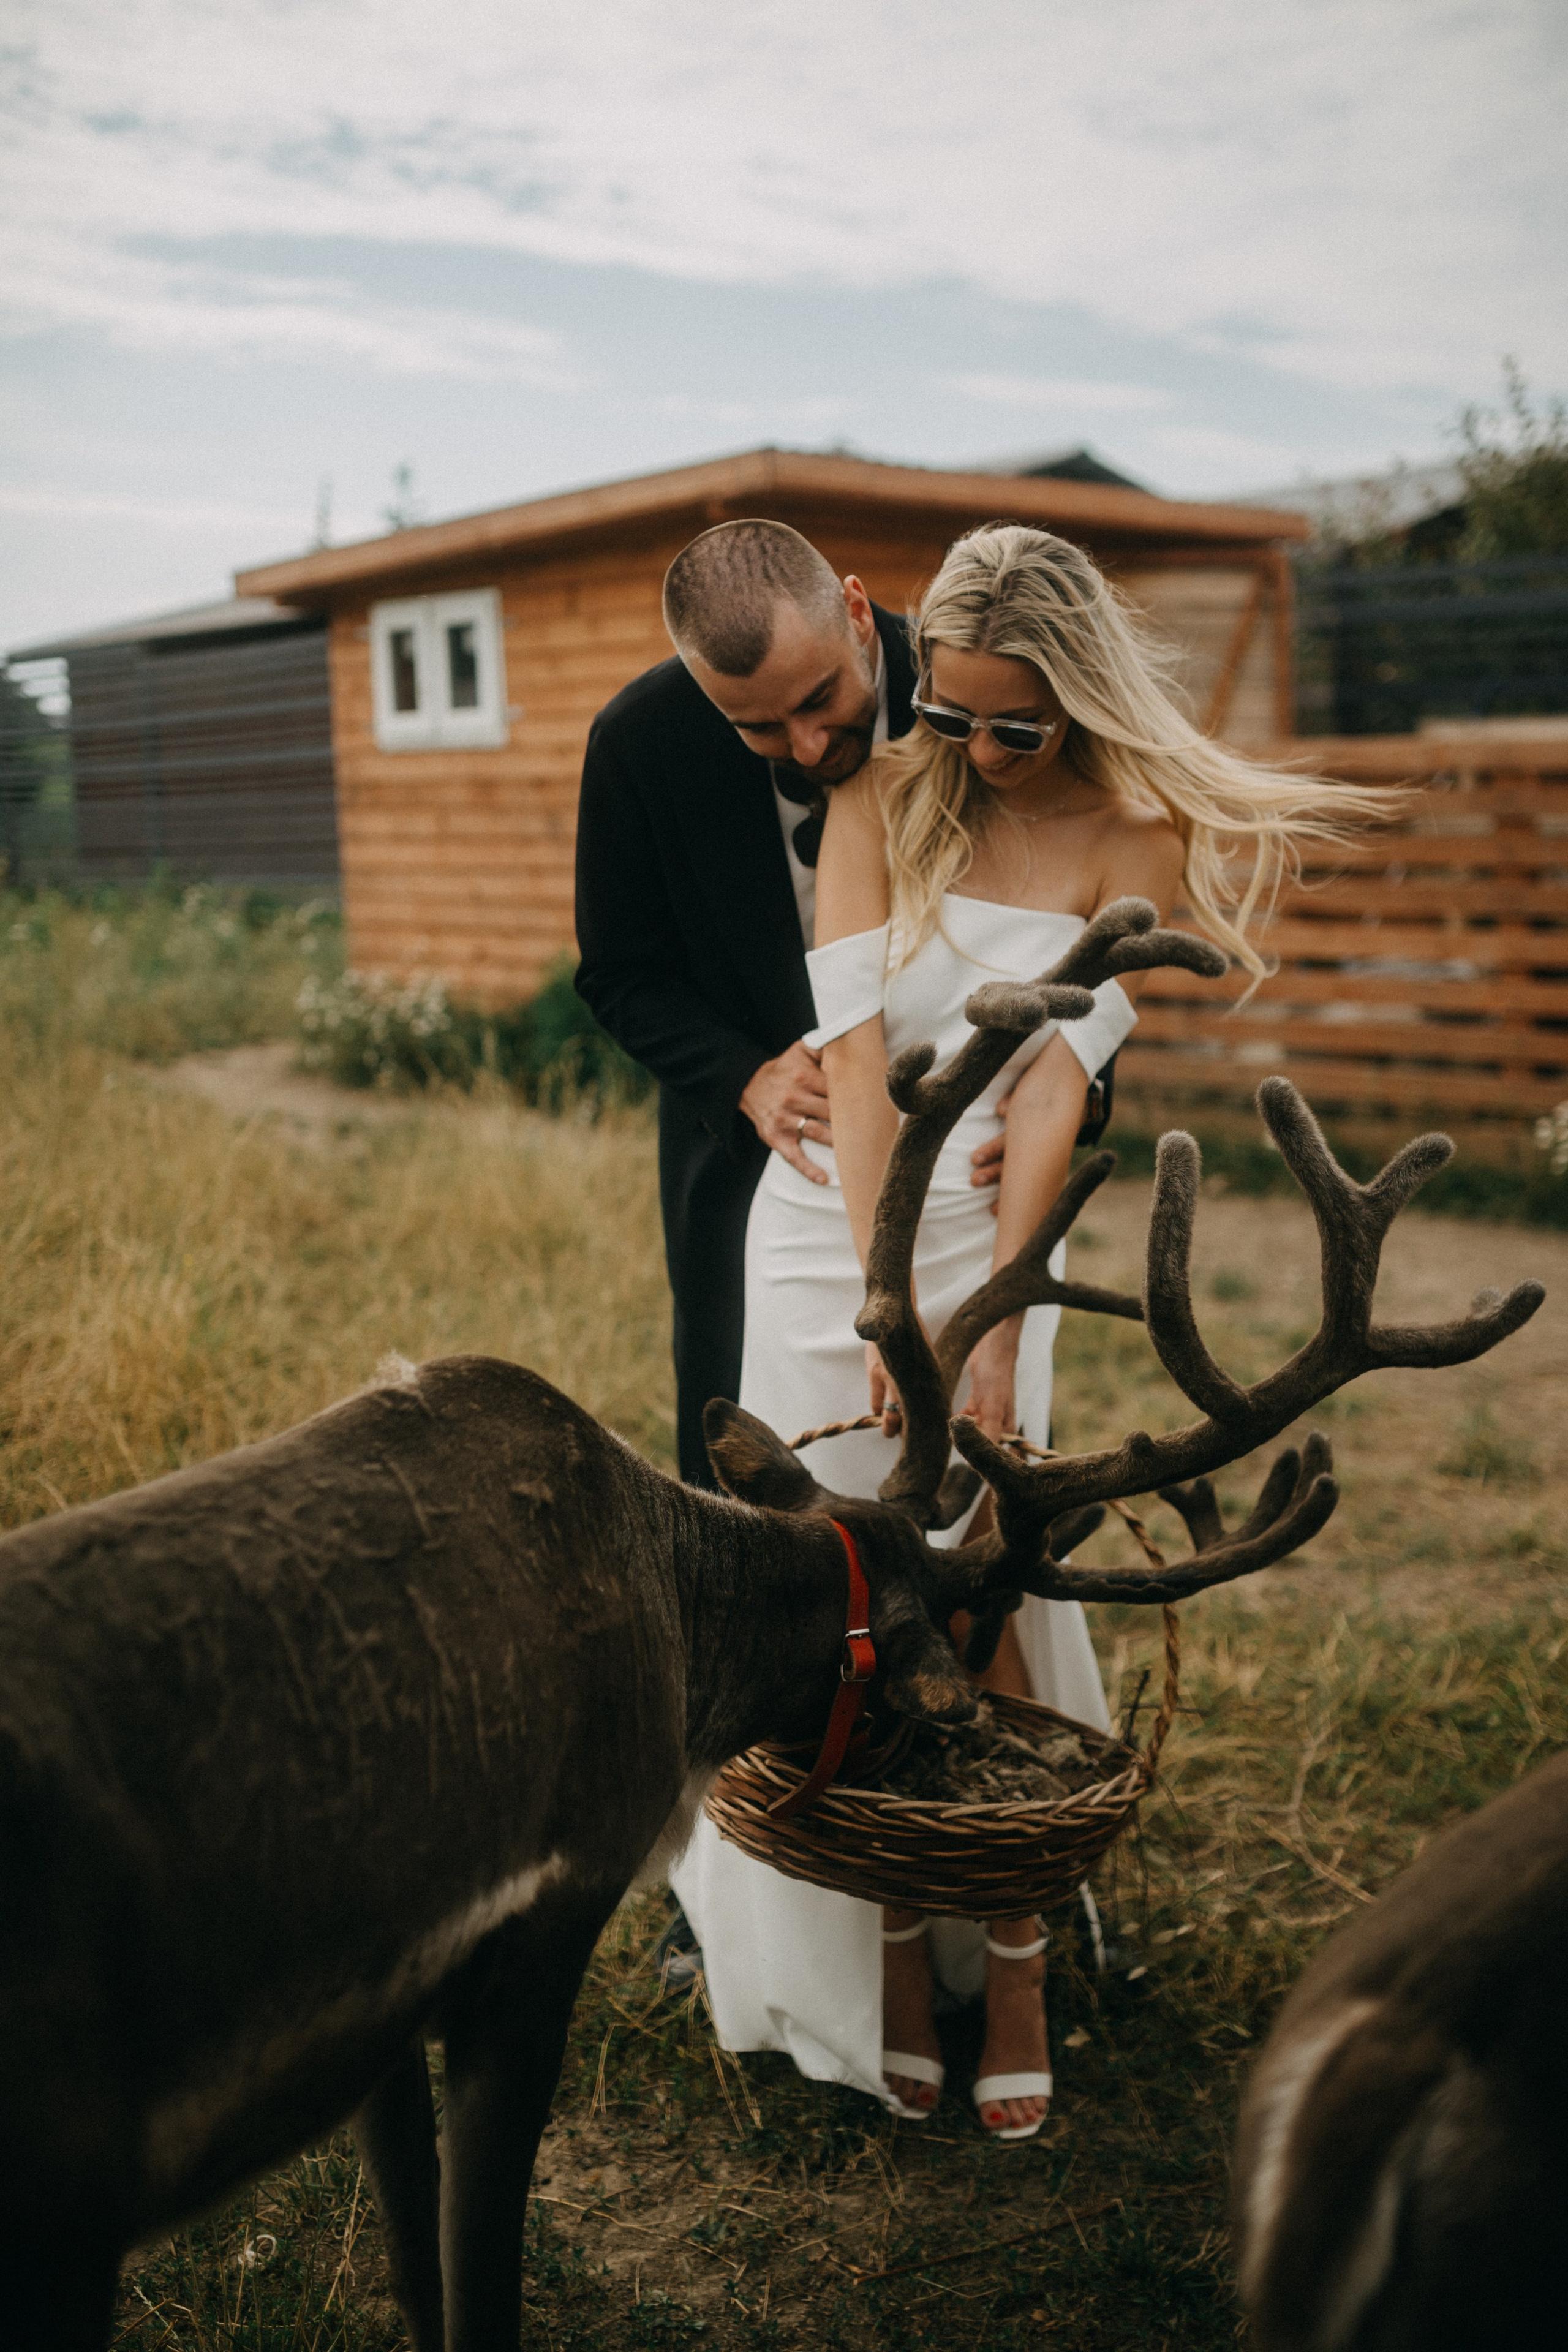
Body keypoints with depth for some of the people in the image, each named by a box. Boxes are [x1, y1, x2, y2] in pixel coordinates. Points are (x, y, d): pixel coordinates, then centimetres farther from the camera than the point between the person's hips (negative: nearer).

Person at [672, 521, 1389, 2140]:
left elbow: (1057, 1091, -11)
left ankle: (1011, 1963, 14)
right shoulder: (884, 801, -2)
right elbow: (854, 1045, -11)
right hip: (833, 1223, 1)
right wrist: (887, 1302, -21)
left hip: (992, 1232, -1)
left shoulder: (1132, 839, -3)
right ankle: (886, 1962, 18)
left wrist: (995, 1325, -18)